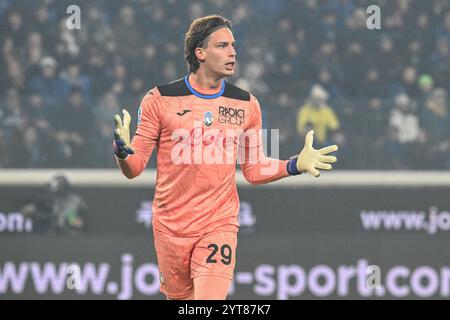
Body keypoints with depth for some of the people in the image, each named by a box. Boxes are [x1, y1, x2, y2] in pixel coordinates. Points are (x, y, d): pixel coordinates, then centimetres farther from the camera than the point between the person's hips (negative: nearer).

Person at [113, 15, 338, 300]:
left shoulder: (247, 105, 5)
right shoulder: (160, 99, -4)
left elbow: (254, 170, 13)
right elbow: (134, 168, -2)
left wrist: (296, 165, -2)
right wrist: (123, 151, -25)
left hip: (220, 226, 0)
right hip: (170, 228, 0)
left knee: (210, 302, -17)